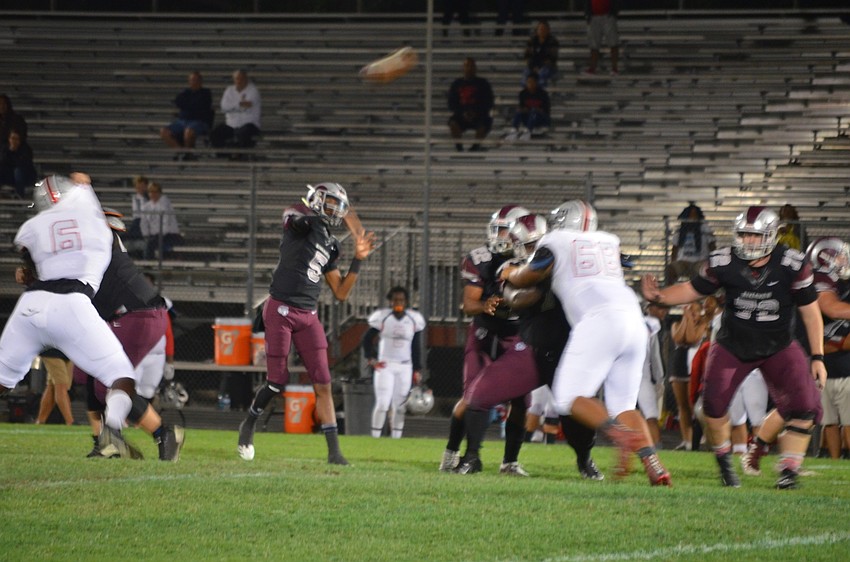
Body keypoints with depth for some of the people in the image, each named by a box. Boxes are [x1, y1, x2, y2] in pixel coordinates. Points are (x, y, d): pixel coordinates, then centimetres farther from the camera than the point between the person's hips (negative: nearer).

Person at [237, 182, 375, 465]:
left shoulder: (331, 245, 14)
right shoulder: (302, 224, -5)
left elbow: (341, 293, 15)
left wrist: (358, 260, 5)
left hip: (308, 317, 6)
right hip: (281, 311, -6)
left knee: (323, 384, -1)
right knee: (277, 382, 0)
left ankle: (334, 451, -2)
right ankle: (249, 425, 28)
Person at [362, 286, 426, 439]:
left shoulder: (414, 320, 3)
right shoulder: (382, 317, -6)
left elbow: (416, 347, 10)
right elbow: (367, 339, 2)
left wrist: (417, 370, 7)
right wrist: (371, 358, -10)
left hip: (405, 367, 3)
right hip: (385, 365, -3)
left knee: (400, 407, 4)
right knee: (382, 404, -13)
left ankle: (396, 438, 10)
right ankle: (375, 438, -8)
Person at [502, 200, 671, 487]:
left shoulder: (555, 243, 12)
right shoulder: (609, 242, 26)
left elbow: (524, 280, 26)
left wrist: (509, 273, 49)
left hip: (599, 320, -6)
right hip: (634, 321, 6)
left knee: (570, 397, -2)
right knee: (623, 405, 12)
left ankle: (621, 435, -27)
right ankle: (653, 463, -10)